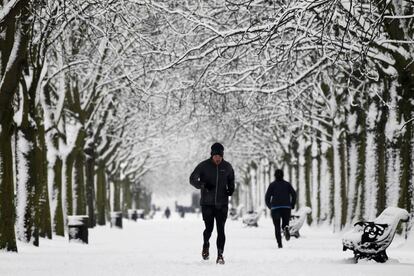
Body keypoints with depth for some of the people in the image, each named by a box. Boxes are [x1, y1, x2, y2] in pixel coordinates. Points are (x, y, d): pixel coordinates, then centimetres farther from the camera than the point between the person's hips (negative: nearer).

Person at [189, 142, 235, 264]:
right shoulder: (204, 166, -5)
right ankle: (206, 245, 28)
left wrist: (231, 188, 2)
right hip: (207, 203, -1)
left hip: (222, 204, 1)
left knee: (221, 230, -6)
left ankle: (220, 255, 0)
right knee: (209, 228, -3)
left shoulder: (227, 166, 3)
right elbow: (192, 179, -3)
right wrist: (203, 185, -20)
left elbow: (231, 179, 22)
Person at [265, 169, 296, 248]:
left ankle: (279, 243, -11)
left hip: (275, 208, -1)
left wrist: (269, 205, 18)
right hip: (286, 208, 1)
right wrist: (292, 205, 10)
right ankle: (286, 229, -25)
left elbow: (267, 197, 0)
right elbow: (294, 194, -1)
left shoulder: (272, 185, 5)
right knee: (285, 225, 14)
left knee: (277, 227, 8)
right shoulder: (287, 184, 10)